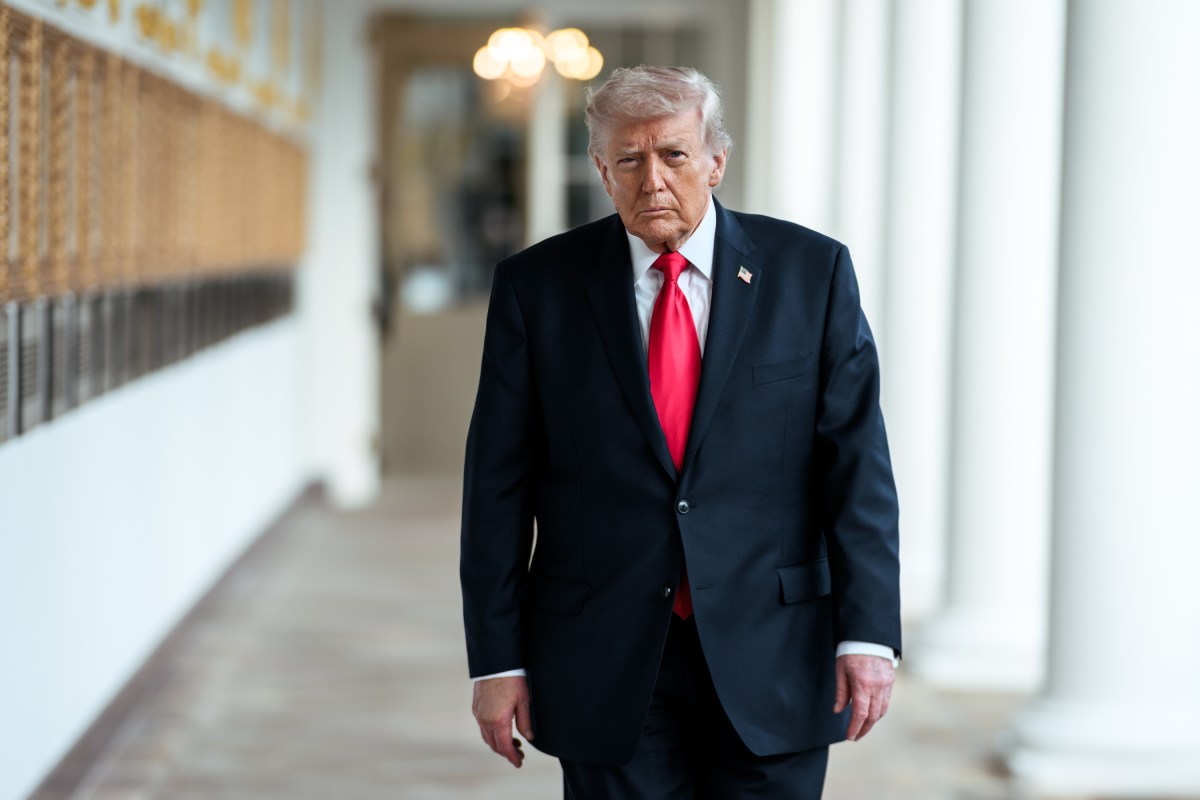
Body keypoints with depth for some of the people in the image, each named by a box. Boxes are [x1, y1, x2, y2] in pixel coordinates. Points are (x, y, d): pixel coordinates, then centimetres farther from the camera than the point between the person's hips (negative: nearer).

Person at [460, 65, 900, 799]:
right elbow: (499, 484, 2)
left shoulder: (811, 272, 2)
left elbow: (858, 461, -1)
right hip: (607, 669, 0)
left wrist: (868, 634, -9)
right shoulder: (537, 286, 2)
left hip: (771, 657, 0)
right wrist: (498, 659, -2)